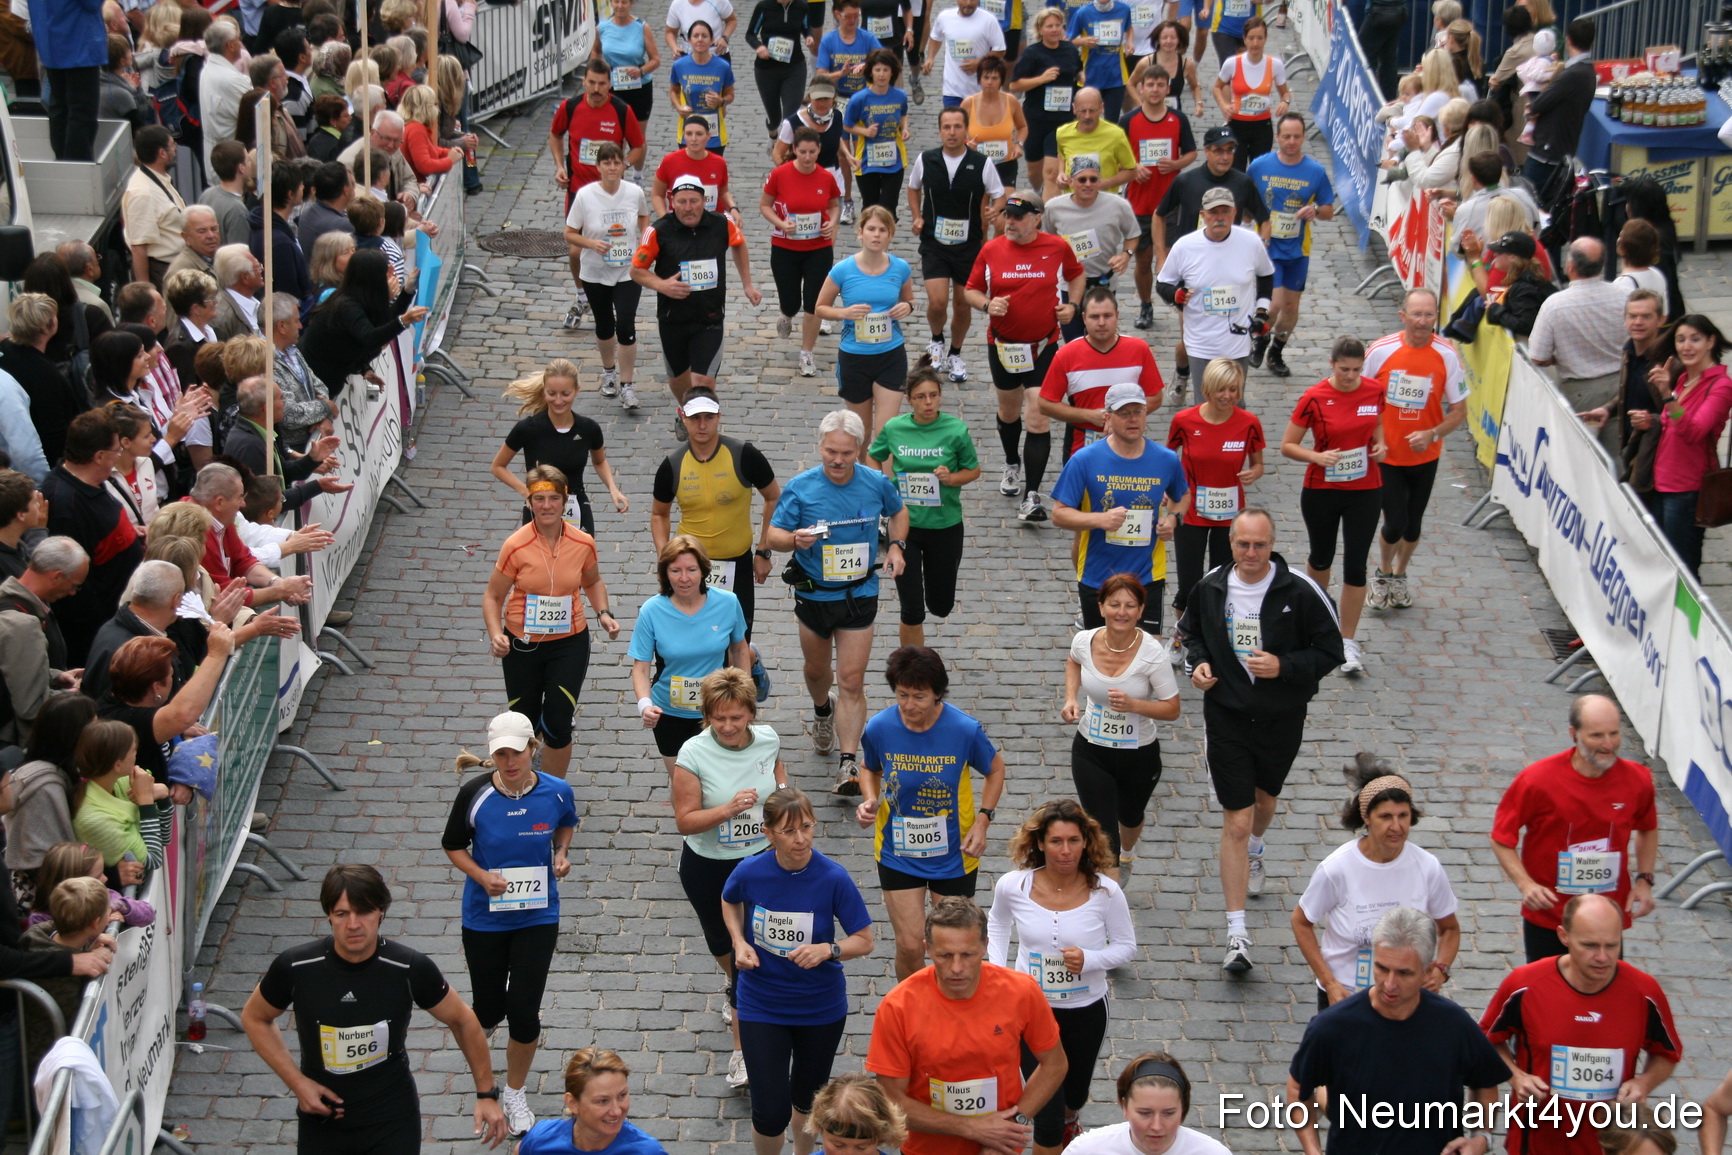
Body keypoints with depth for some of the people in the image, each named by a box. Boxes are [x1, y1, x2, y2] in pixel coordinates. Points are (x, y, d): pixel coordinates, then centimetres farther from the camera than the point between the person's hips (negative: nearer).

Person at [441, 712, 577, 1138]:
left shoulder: (556, 792, -11)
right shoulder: (475, 794, -15)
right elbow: (453, 845, -1)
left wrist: (562, 853, -6)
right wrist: (481, 876, -17)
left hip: (538, 916, 0)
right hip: (484, 916, 0)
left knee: (523, 1011, -4)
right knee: (489, 1011, 9)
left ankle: (515, 1094, 23)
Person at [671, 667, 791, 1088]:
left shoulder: (767, 738, -10)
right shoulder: (694, 754, -22)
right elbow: (684, 820, -20)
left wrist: (783, 791, -5)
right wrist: (729, 809, -33)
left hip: (761, 863, 1)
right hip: (708, 868, -1)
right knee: (721, 942, 23)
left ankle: (742, 1049, 13)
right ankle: (735, 983, 58)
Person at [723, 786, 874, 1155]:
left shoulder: (833, 878, -20)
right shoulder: (750, 872, -16)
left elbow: (864, 941, -11)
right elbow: (729, 902, 9)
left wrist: (827, 950, -29)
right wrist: (739, 942, -7)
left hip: (821, 1008, 0)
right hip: (761, 1007, 0)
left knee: (806, 1100, 21)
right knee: (771, 1113, -4)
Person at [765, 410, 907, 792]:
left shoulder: (876, 483, -8)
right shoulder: (800, 488, -12)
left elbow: (899, 512, 13)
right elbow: (772, 535, -9)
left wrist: (896, 547, -4)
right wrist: (795, 539, -31)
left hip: (859, 595, -1)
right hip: (813, 595, 1)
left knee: (851, 681, -7)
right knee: (817, 669, 22)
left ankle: (848, 762, -7)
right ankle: (822, 711, 56)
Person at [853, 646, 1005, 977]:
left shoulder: (965, 730, -19)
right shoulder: (879, 728, -14)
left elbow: (995, 768, 0)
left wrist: (982, 821, -10)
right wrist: (870, 801, -13)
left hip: (953, 854, -1)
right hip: (897, 852, 1)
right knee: (909, 947, 1)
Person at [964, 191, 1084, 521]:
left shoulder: (1057, 247, -5)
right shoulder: (991, 250, -3)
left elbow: (1076, 274, 15)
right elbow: (971, 290, 6)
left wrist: (1072, 304, -1)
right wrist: (987, 304, -15)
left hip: (1044, 347, -2)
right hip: (1003, 345, 2)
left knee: (1038, 418, -12)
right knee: (1009, 410, 20)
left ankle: (1031, 497, -12)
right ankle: (1012, 465, 50)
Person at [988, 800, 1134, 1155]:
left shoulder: (1105, 891, -19)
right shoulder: (1013, 886, -16)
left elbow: (1126, 946, -6)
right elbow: (997, 926, 6)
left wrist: (1090, 959, -26)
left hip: (1086, 1010, 2)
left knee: (1073, 1094, 28)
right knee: (1046, 1113, -5)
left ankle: (1070, 1119, 65)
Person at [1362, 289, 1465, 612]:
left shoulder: (1447, 355, -12)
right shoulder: (1380, 351, -15)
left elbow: (1459, 411, -6)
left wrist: (1432, 434, -22)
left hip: (1425, 457, 2)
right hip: (1386, 455, -2)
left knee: (1413, 524, 15)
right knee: (1395, 524, -4)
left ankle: (1400, 575, 41)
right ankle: (1383, 574, 26)